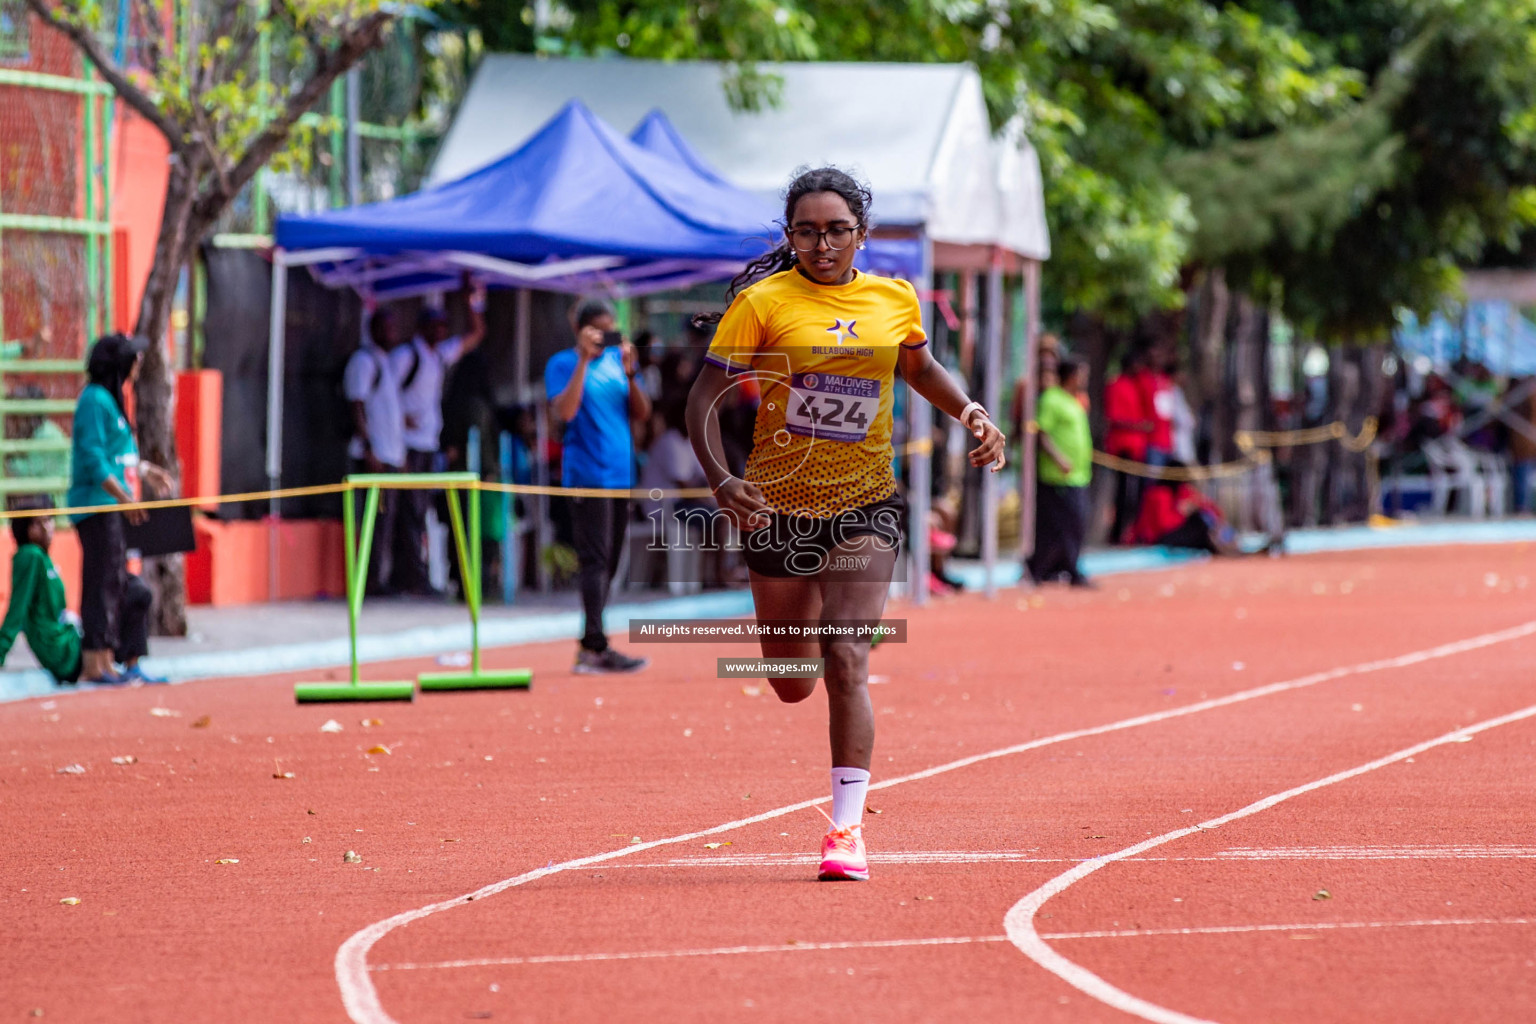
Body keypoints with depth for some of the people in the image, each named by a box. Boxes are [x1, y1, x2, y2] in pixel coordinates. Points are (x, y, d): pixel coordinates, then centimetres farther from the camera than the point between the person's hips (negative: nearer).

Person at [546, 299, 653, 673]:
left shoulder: (618, 358, 13)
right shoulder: (563, 364, -3)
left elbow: (642, 414, 8)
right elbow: (565, 412, -19)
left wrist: (630, 373, -7)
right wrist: (584, 359, -19)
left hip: (621, 473, 7)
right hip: (587, 474, -7)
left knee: (608, 565, 7)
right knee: (595, 561, -12)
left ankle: (589, 649, 11)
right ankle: (596, 648, -15)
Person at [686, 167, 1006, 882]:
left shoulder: (895, 300, 2)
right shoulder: (762, 302, -9)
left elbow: (919, 368, 23)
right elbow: (706, 398, -8)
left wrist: (969, 412, 4)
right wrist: (721, 481, -23)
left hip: (864, 506, 0)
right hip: (777, 503, 0)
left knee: (846, 663, -16)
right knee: (793, 686, 13)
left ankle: (847, 826, -14)